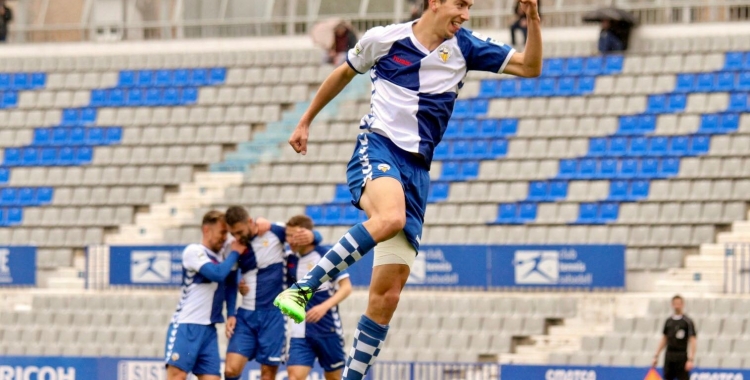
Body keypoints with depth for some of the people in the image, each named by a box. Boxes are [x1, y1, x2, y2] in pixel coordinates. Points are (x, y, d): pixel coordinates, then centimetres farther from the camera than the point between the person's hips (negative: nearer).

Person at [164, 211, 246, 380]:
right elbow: (217, 274, -19)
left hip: (208, 328, 7)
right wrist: (235, 253, -5)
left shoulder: (221, 255, 15)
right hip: (186, 326, -7)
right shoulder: (193, 251, -7)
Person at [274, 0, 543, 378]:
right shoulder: (384, 38, 2)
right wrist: (305, 121, 27)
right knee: (391, 218, -39)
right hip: (376, 147, -4)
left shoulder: (464, 47, 9)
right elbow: (344, 73, 20)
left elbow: (530, 66, 7)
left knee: (388, 292, -2)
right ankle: (302, 287, -33)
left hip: (417, 169, 4)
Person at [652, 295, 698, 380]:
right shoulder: (669, 321, 11)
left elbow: (693, 341, -9)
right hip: (669, 356, 5)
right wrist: (656, 356, 14)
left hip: (682, 357, -5)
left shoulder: (687, 321, -5)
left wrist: (691, 359, -17)